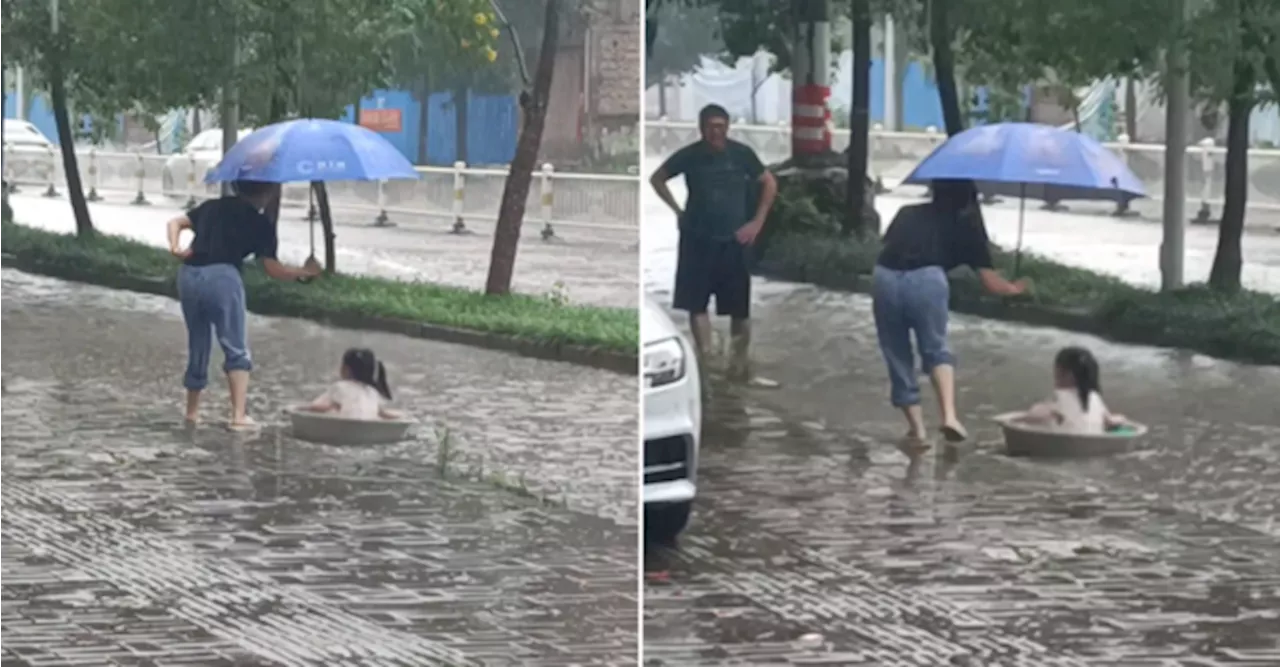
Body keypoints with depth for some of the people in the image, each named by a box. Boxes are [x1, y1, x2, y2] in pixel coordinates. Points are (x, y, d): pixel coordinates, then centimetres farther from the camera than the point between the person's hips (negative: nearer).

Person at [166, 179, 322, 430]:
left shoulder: (213, 207, 22)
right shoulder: (260, 224, 6)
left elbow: (175, 223, 17)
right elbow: (272, 269, 3)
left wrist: (175, 247, 2)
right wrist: (305, 272, 14)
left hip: (188, 275, 5)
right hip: (222, 276, -5)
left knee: (197, 345, 19)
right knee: (236, 350, 1)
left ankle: (192, 411, 30)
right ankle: (239, 416, -9)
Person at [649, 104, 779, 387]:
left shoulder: (742, 154, -4)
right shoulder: (689, 155, -5)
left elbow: (769, 183, 8)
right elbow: (657, 178, 9)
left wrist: (757, 221, 2)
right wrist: (678, 211, 2)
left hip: (734, 241, 0)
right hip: (698, 240, 0)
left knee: (740, 310, 3)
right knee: (696, 305, -1)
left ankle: (740, 370, 13)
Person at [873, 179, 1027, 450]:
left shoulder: (907, 213, 30)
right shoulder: (965, 224, 23)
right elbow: (989, 281, 24)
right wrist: (1013, 288, 43)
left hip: (884, 277, 2)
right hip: (927, 279, -2)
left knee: (898, 359, 15)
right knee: (936, 349, 16)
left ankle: (917, 430, 19)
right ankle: (950, 416, -4)